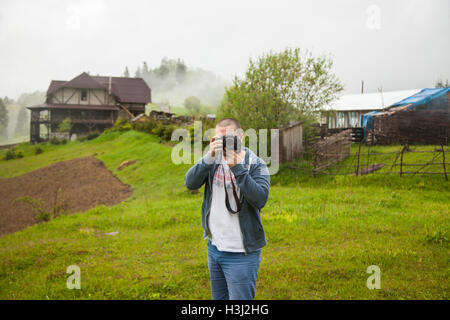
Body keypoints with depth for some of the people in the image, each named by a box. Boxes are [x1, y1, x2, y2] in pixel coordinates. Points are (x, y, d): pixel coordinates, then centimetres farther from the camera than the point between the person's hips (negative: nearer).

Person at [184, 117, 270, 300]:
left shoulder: (255, 165, -9)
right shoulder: (214, 160, 4)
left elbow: (260, 199, -25)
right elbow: (190, 183, -11)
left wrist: (236, 167, -28)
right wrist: (209, 158, -24)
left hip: (241, 254, -5)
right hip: (214, 247, 5)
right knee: (218, 297, 19)